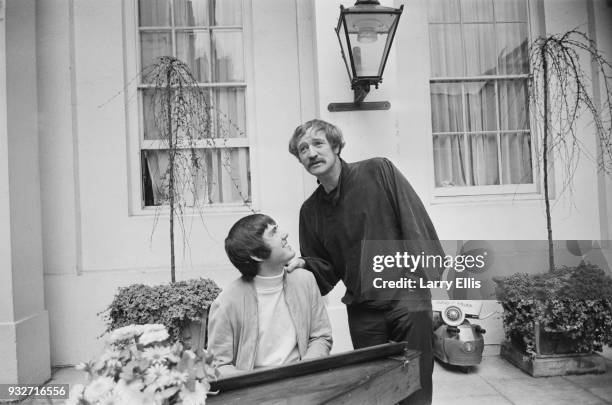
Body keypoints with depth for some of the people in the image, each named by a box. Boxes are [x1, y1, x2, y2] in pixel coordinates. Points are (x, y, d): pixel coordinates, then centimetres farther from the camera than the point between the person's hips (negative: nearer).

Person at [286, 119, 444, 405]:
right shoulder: (310, 210, 7)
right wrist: (302, 264, -8)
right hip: (362, 310, 4)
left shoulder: (379, 172, -5)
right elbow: (325, 268, 12)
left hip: (406, 293, -3)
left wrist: (428, 266, -16)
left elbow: (415, 218, -8)